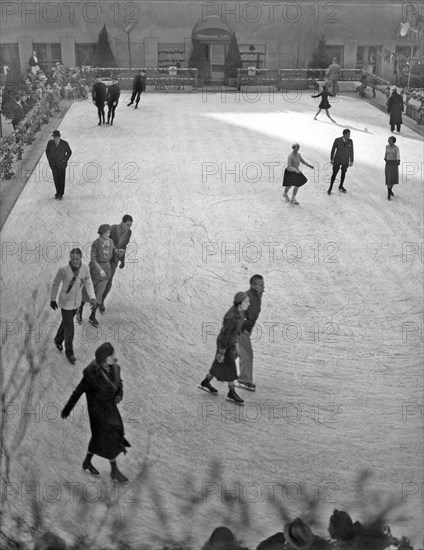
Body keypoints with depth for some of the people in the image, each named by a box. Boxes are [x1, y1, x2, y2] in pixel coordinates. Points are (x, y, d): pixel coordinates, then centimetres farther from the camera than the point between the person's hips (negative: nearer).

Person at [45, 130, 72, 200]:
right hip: (53, 164, 2)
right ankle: (58, 192, 22)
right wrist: (49, 160, 3)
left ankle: (60, 194, 15)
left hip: (61, 164, -2)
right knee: (56, 179, 7)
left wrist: (65, 160, -5)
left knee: (61, 179, 3)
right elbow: (47, 151, 11)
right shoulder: (50, 143, -6)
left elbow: (69, 152, 1)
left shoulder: (64, 143, -13)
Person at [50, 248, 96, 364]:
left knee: (66, 322, 26)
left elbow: (88, 284, -5)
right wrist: (52, 300, 0)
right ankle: (69, 352, 23)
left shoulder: (85, 268, -15)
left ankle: (58, 340, 53)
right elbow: (56, 284, -10)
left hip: (76, 302, 5)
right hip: (65, 302, -4)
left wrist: (92, 298, -20)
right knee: (69, 328, 2)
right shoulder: (63, 270, -26)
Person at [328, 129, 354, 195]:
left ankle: (341, 186, 32)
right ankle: (330, 187, 9)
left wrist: (351, 161, 2)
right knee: (334, 173, -2)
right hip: (337, 160, -3)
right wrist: (331, 159, -3)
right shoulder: (337, 140, -17)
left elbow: (351, 151, -1)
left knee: (343, 173, 15)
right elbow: (333, 149, -6)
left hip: (345, 161, 3)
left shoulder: (350, 141, -9)